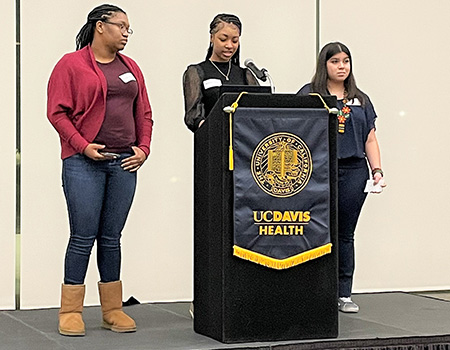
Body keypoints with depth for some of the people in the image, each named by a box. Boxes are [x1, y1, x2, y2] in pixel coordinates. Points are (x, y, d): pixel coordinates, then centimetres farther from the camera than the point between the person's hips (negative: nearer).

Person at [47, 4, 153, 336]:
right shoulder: (71, 65, -2)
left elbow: (144, 113, 18)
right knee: (83, 237, -4)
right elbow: (57, 112, -7)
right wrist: (83, 146, -14)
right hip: (84, 163, -5)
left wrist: (143, 148, 4)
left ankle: (113, 310, 15)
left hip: (124, 163, 5)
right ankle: (70, 312, 5)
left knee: (111, 238, 9)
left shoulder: (131, 68, 16)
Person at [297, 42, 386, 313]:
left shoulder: (360, 100, 17)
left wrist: (378, 171, 6)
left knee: (345, 234, 7)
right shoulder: (308, 95, 3)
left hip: (354, 172, 4)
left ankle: (344, 294, 12)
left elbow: (370, 139, 16)